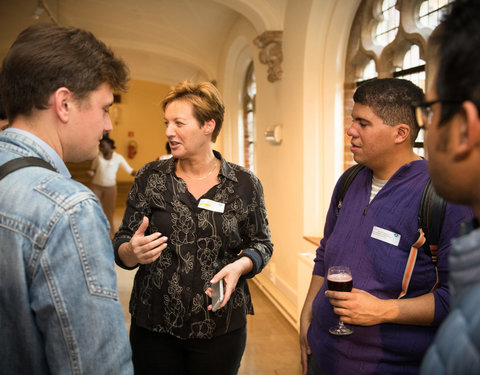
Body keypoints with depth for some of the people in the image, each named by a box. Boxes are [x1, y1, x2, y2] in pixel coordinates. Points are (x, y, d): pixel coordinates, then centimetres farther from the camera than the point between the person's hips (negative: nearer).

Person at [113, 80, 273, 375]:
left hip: (221, 325, 0)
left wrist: (239, 266, -15)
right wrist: (132, 253, -21)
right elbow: (121, 245, 1)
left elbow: (261, 243, 4)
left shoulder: (245, 184, -4)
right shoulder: (150, 177, -3)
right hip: (154, 325, 1)